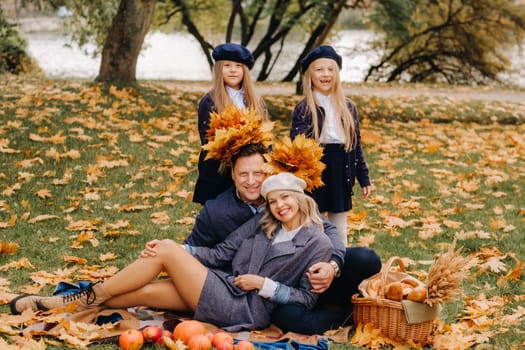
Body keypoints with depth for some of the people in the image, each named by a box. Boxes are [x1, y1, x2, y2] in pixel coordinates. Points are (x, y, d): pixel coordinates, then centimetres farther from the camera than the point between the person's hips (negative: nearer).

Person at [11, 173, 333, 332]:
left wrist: (265, 285, -12)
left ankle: (90, 297, -3)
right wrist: (175, 249, -2)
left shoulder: (318, 244, -2)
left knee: (165, 251, -15)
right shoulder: (262, 226, 16)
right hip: (226, 289, 6)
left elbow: (308, 299, -4)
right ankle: (70, 303, -6)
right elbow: (220, 254, 11)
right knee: (145, 291, -12)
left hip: (246, 311, -6)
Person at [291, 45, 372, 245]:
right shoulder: (303, 109, -3)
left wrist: (364, 179, 10)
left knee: (339, 230, 13)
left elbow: (356, 145, 10)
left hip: (341, 174, 3)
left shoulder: (348, 107, 6)